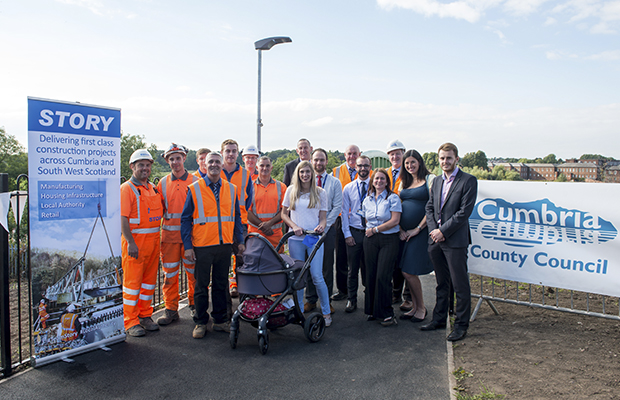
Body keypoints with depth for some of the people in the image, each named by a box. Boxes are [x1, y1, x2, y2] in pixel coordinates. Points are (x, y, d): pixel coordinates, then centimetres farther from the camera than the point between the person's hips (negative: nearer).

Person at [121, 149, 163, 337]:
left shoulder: (153, 188, 14)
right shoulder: (126, 188, -7)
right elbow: (122, 218, -14)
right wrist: (130, 243, -21)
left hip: (153, 239, 7)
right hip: (135, 240, -7)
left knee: (150, 279, 12)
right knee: (132, 281, 0)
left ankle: (145, 316, 25)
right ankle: (131, 322, 10)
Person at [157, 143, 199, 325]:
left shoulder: (195, 181, 3)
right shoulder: (163, 183, 9)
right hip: (169, 234, 2)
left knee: (193, 270, 6)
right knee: (170, 273, 4)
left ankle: (194, 304, 22)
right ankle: (171, 309, 15)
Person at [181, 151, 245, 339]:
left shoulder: (231, 189, 8)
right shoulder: (195, 189, 0)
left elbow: (237, 217, 14)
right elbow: (186, 219, 0)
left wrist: (240, 241, 9)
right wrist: (187, 246, -6)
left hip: (225, 245, 3)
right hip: (202, 246, -2)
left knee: (221, 284, 12)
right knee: (201, 286, 7)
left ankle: (220, 320, 24)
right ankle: (200, 322, 21)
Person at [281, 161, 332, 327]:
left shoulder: (320, 193, 5)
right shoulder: (291, 190, 6)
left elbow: (323, 217, 7)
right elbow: (284, 214, 9)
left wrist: (321, 226, -15)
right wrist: (294, 226, -8)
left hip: (314, 238, -1)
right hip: (295, 239, 1)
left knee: (317, 276, -5)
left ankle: (326, 312, 10)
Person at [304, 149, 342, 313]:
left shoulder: (334, 182, 5)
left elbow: (337, 206, -1)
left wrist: (324, 226, -10)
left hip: (328, 228, 0)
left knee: (327, 266, 4)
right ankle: (310, 300, 14)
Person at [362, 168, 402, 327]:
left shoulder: (393, 198, -2)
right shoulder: (367, 200, 13)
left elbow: (395, 220, -9)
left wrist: (375, 229, -7)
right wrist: (369, 231, 3)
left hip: (389, 240, -4)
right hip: (370, 240, 4)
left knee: (383, 276, -7)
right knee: (370, 275, 3)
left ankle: (386, 313, 7)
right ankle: (372, 310, 16)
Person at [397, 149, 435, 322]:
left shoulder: (430, 179, -5)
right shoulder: (404, 182, 15)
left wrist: (418, 228, -12)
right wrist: (400, 229, 3)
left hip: (420, 231, -6)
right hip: (404, 232, 6)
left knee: (409, 272, -6)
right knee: (405, 272, 8)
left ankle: (421, 308, 15)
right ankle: (415, 307, 24)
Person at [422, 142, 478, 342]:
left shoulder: (468, 181, -6)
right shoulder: (436, 181, 15)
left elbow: (464, 211, -13)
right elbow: (429, 207, 13)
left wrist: (443, 231, -14)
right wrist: (433, 230, -3)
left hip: (455, 241, -6)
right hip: (435, 239, 6)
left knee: (460, 285, 3)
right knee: (441, 283, 17)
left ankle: (461, 325, 16)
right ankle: (439, 319, 29)